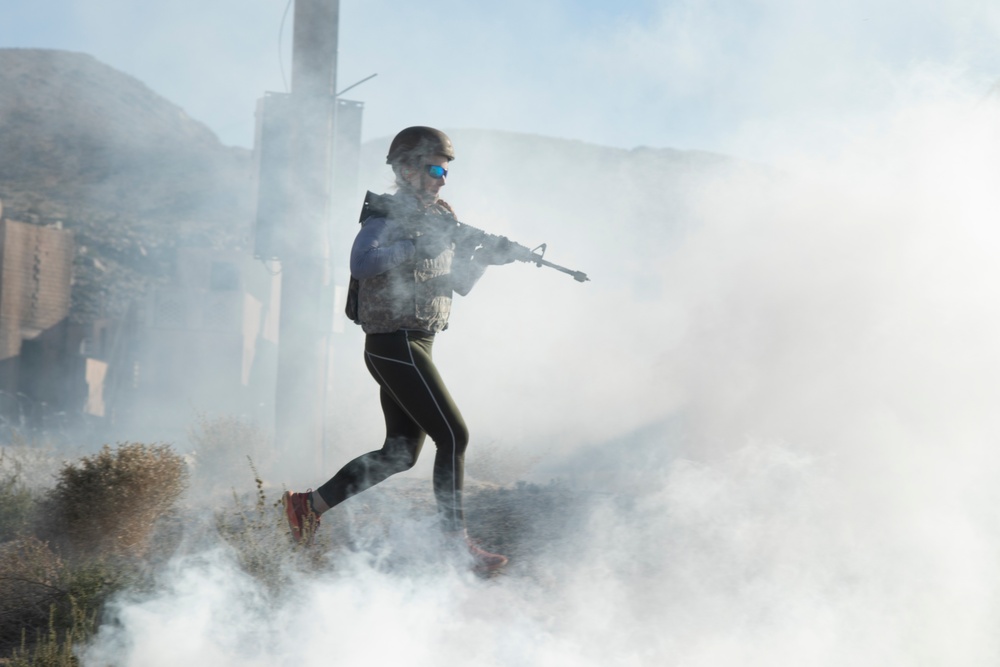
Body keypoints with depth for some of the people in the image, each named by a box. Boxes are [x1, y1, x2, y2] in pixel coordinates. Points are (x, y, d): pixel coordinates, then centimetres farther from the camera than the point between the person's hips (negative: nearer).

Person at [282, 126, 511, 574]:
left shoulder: (439, 218, 16)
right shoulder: (386, 217, -10)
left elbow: (460, 283, 17)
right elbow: (361, 263, -29)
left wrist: (483, 257, -2)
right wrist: (419, 243, -31)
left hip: (414, 348, 9)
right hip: (395, 346, -9)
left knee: (401, 452, 11)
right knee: (453, 436, -11)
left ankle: (310, 503, 18)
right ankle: (457, 539, -6)